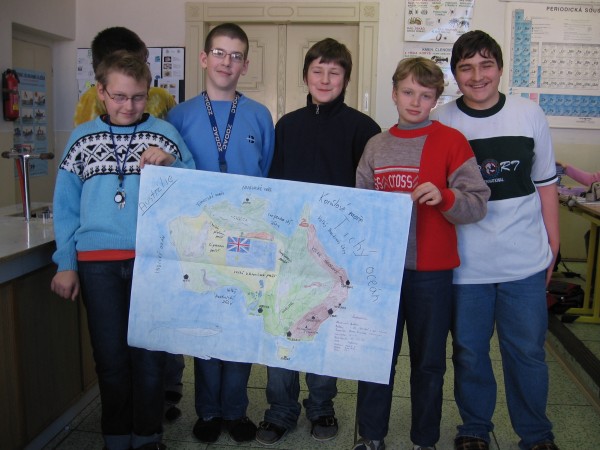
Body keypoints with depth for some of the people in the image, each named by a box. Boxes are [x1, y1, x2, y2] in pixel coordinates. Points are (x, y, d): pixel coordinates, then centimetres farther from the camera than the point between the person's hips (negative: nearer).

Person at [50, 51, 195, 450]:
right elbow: (66, 206, 10)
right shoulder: (82, 137, 9)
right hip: (98, 263, 2)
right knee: (110, 356, 10)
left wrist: (170, 164, -14)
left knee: (149, 353, 5)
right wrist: (66, 264, 5)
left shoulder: (165, 133, 5)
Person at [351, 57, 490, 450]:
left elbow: (478, 204, -9)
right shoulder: (376, 145, 8)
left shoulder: (451, 142, -4)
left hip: (431, 271, -3)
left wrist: (443, 196, -26)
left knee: (429, 361, 11)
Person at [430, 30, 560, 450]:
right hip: (465, 263, 0)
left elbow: (545, 183, 8)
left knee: (527, 352, 10)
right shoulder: (440, 122, -3)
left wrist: (552, 245, 8)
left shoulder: (530, 114, 2)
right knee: (469, 352, 13)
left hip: (525, 261, 1)